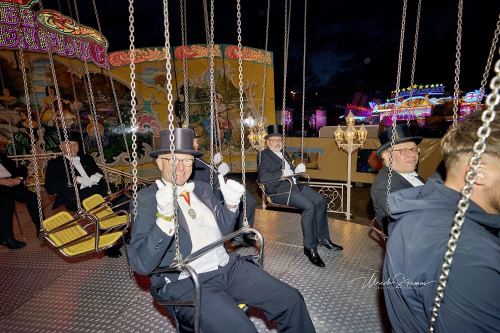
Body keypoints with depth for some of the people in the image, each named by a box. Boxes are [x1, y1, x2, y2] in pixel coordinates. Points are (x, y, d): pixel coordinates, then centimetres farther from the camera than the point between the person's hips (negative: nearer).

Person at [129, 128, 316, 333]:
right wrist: (164, 217, -29)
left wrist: (231, 203, -2)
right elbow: (141, 264, -14)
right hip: (186, 283, -5)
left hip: (228, 267, 6)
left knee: (291, 300, -4)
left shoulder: (202, 188, 11)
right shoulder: (146, 198, -6)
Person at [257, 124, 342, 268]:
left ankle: (323, 238, 12)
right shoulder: (264, 156, -6)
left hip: (294, 185, 9)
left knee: (321, 201, -1)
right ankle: (310, 247, -15)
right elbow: (262, 177, -20)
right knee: (309, 206, -27)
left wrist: (297, 169, 8)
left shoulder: (283, 153, 20)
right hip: (279, 190, -9)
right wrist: (282, 174, -21)